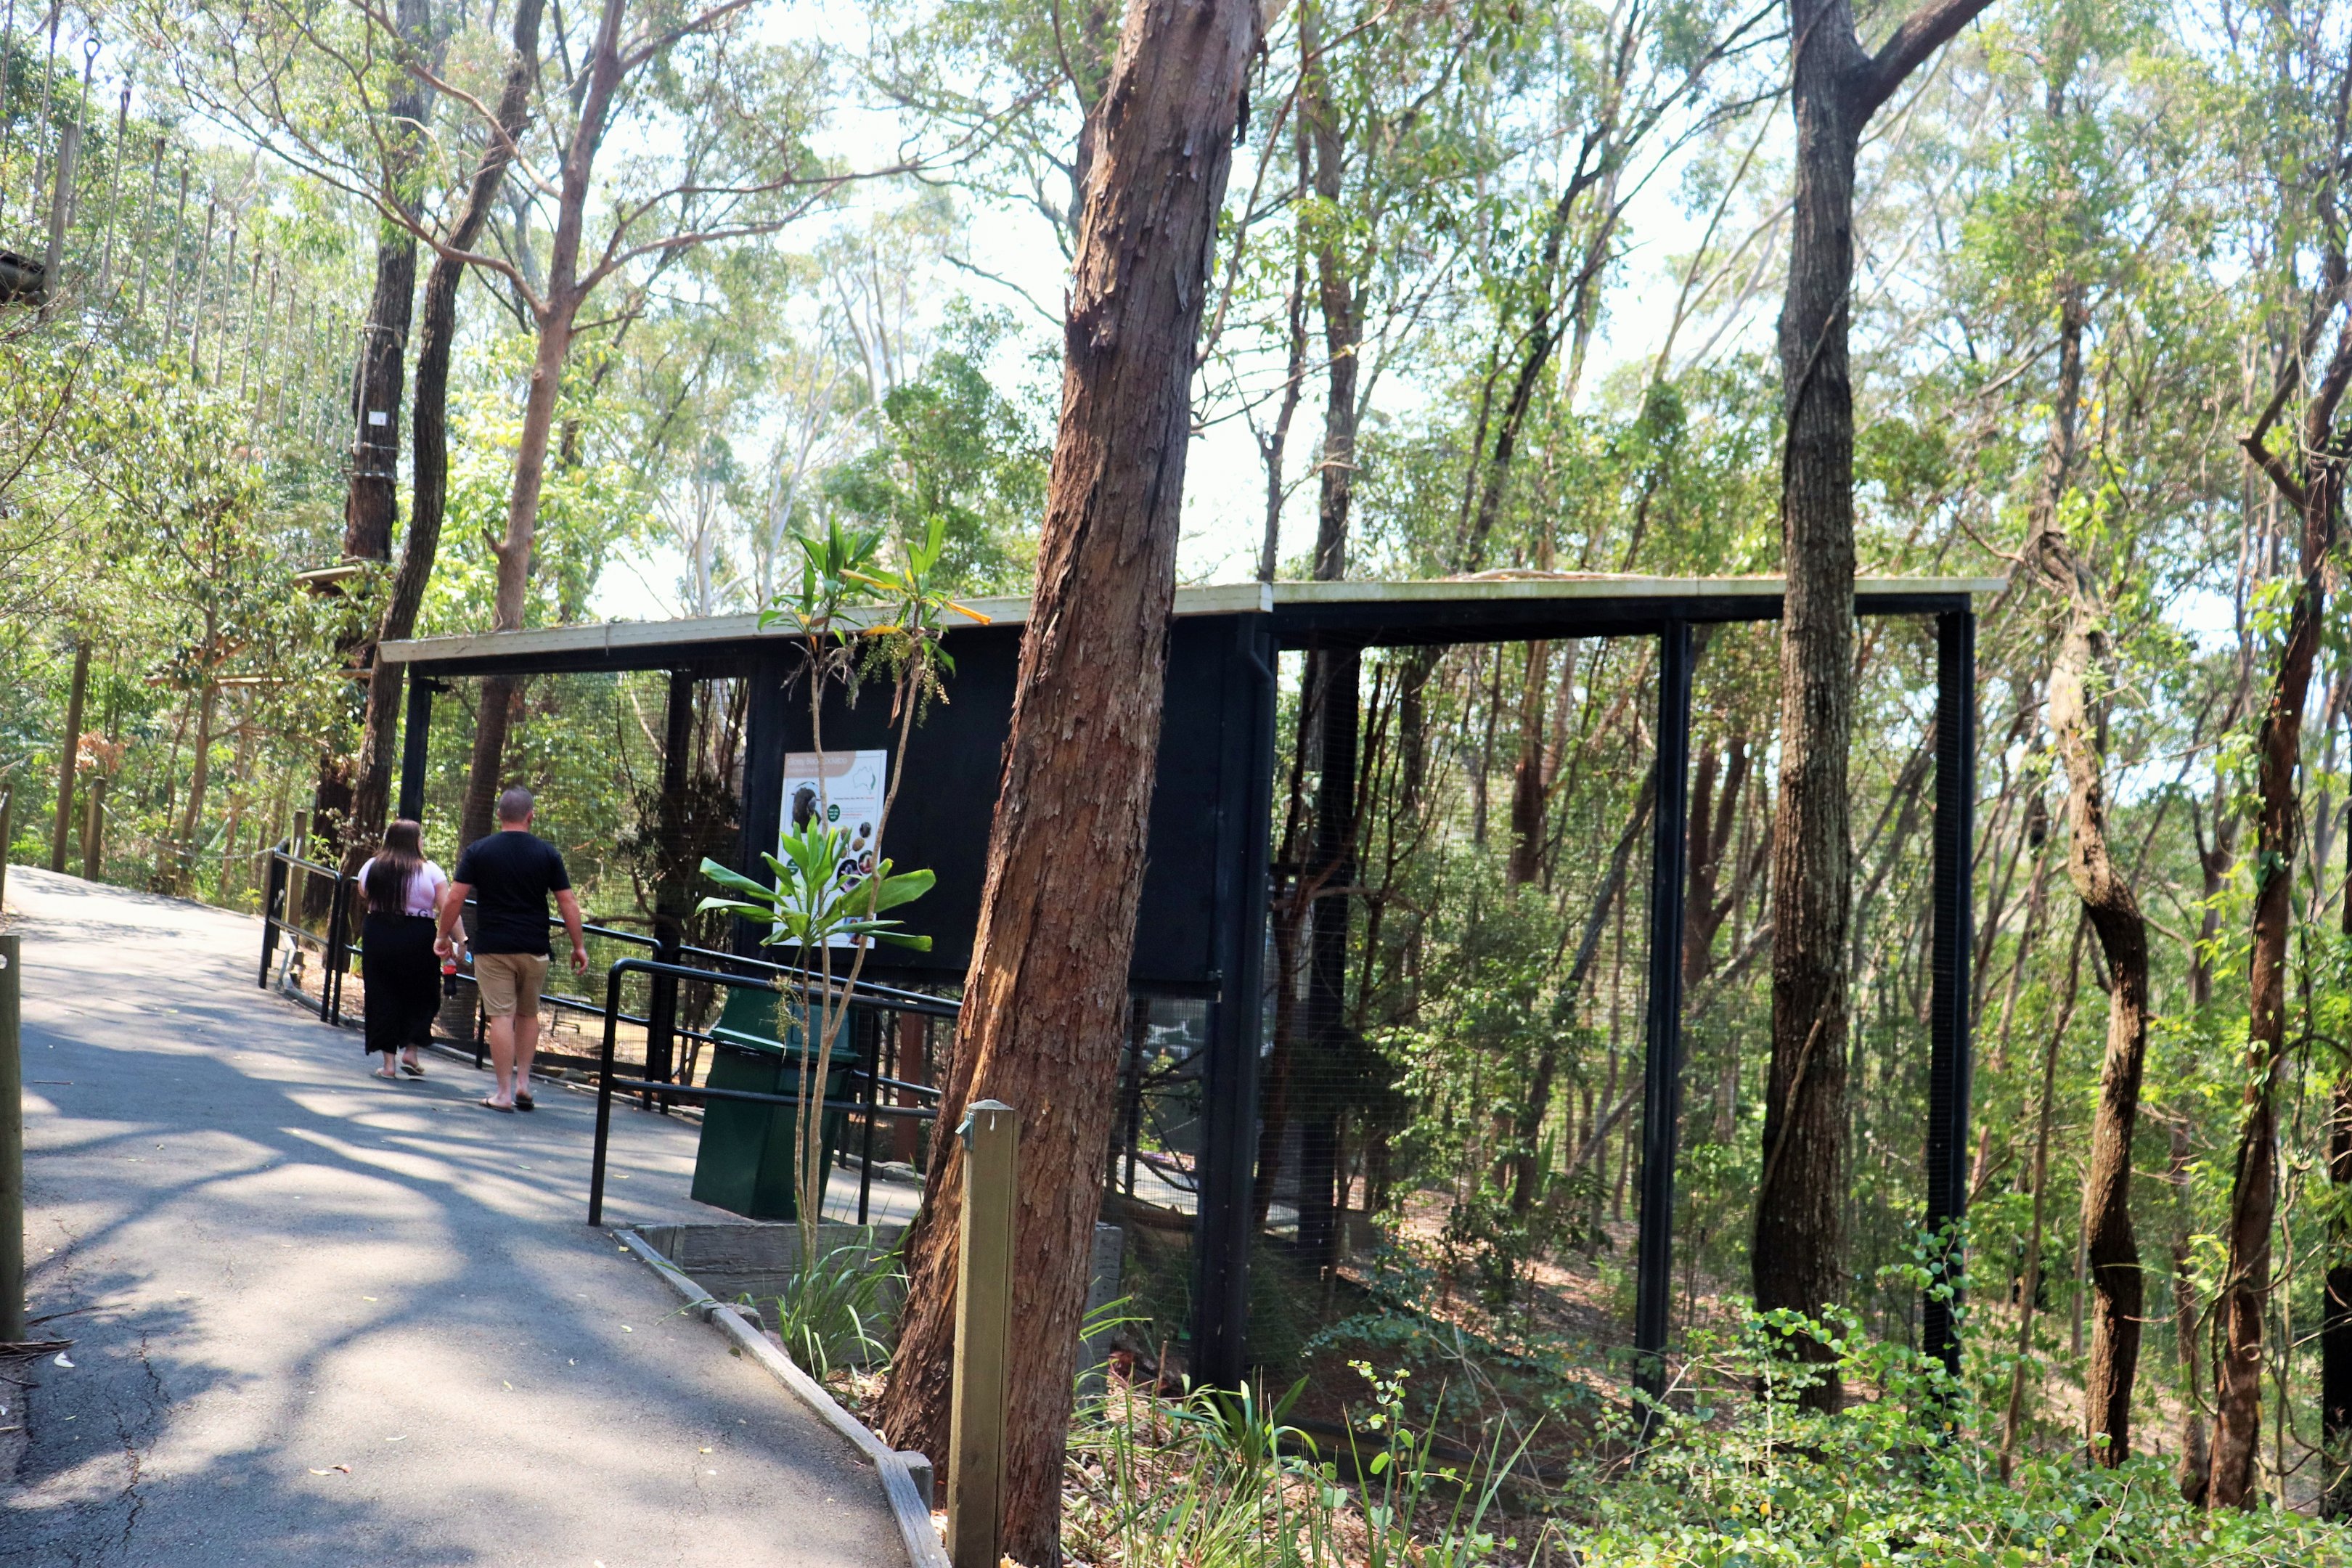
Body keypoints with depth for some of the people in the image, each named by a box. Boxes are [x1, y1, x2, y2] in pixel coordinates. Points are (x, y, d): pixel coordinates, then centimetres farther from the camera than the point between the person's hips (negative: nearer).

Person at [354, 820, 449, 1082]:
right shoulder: (429, 871, -7)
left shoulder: (371, 867, 4)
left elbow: (364, 893, 24)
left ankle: (388, 1062, 10)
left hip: (377, 935, 3)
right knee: (422, 996, 14)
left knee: (382, 995, 9)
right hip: (418, 939, -3)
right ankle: (410, 1051, 8)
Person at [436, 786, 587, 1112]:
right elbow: (568, 904, 0)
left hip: (492, 948, -1)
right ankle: (523, 1083, 13)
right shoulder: (547, 853, 2)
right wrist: (578, 947, 7)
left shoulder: (478, 851, 0)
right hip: (534, 950, 1)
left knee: (501, 1016, -1)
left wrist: (444, 936, 9)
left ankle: (504, 1093, 0)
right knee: (528, 1014, 17)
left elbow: (455, 898, -3)